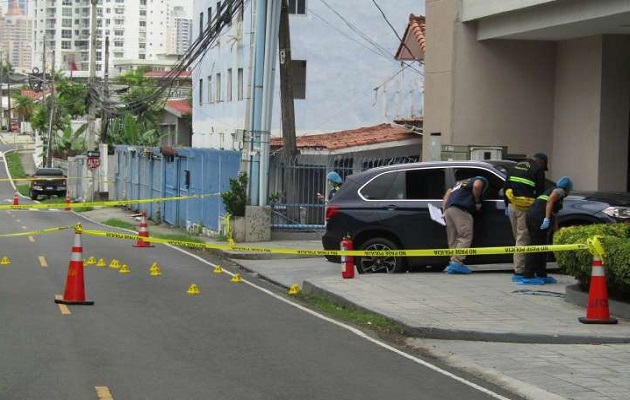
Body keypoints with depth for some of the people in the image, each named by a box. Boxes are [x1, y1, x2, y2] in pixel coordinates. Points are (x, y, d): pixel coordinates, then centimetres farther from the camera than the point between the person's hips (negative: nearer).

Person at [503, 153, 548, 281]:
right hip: (525, 208, -7)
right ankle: (518, 272, -7)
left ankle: (519, 268, 16)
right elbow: (540, 193, -5)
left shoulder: (515, 166, 19)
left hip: (512, 206, 7)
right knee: (523, 239, -5)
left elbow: (505, 187, 19)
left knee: (519, 238, 15)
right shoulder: (538, 170, -2)